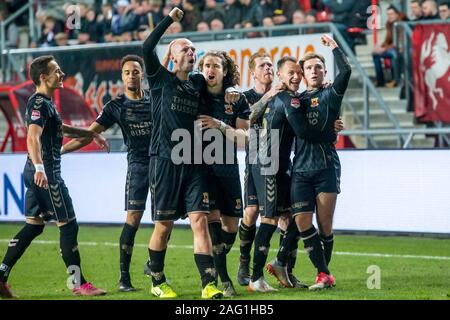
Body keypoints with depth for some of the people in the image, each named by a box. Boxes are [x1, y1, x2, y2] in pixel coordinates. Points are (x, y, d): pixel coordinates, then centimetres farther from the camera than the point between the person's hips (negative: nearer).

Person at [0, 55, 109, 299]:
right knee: (68, 226, -5)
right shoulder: (39, 103, -14)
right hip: (46, 174, -10)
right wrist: (39, 167, -43)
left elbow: (60, 128, 37)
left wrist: (92, 134, 42)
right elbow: (33, 137, -29)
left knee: (34, 225, 11)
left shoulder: (45, 103, 18)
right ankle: (78, 284, -1)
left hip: (41, 174, 10)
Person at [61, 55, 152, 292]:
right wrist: (60, 149, -4)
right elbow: (89, 134, 3)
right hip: (138, 165, -2)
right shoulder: (116, 107, 3)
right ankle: (124, 277, -8)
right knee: (133, 219, -12)